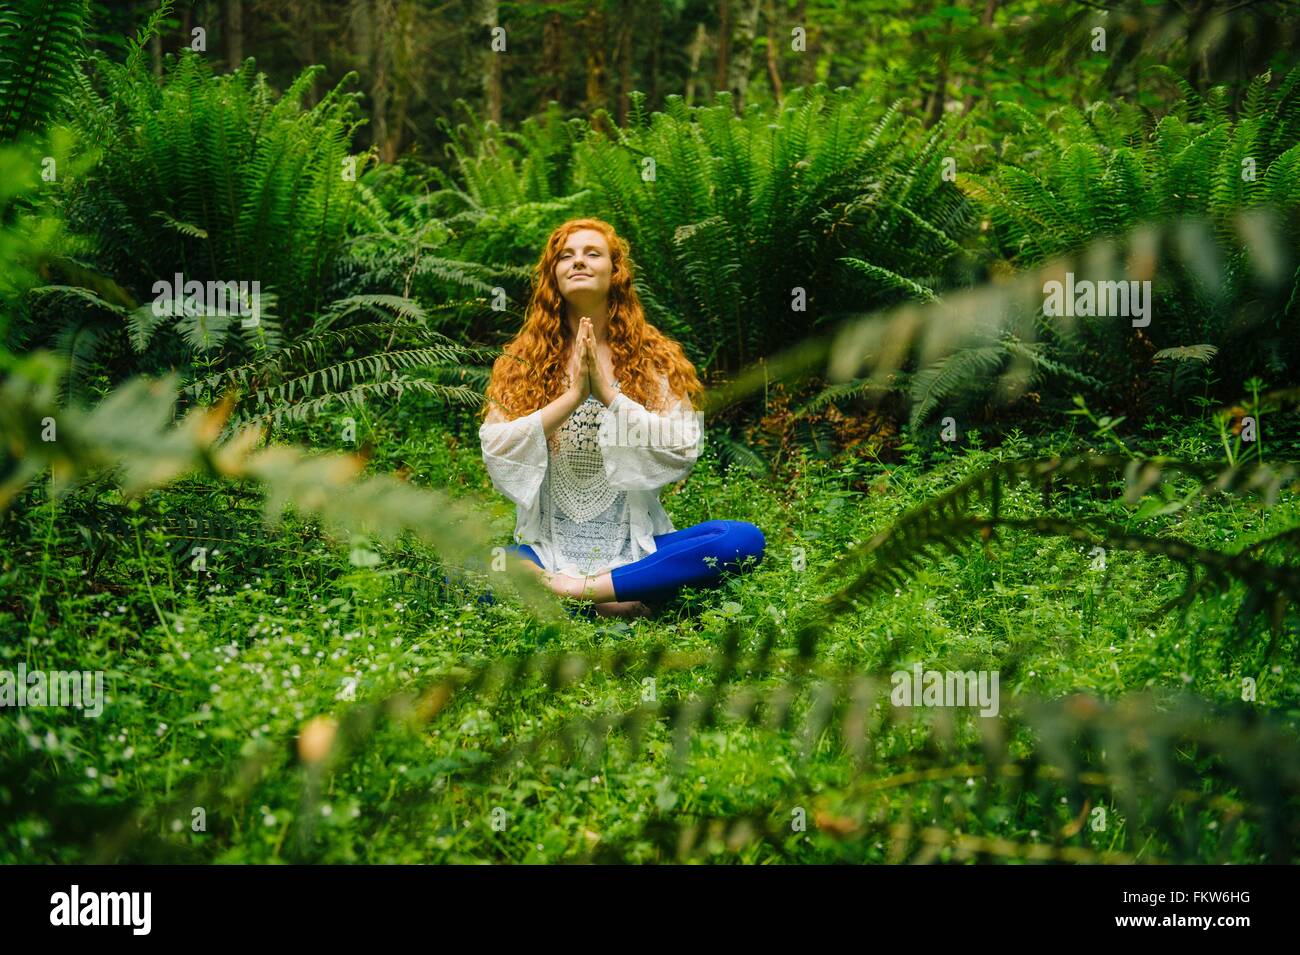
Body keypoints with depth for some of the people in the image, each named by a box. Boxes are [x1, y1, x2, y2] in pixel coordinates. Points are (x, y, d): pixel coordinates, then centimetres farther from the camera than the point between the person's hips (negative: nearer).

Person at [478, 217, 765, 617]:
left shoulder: (657, 359, 6)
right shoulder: (521, 362, 8)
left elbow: (683, 452, -7)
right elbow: (496, 454, -6)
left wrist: (609, 392, -13)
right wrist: (572, 396, -13)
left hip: (635, 547, 1)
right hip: (548, 550, -1)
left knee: (744, 539, -28)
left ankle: (577, 590, -27)